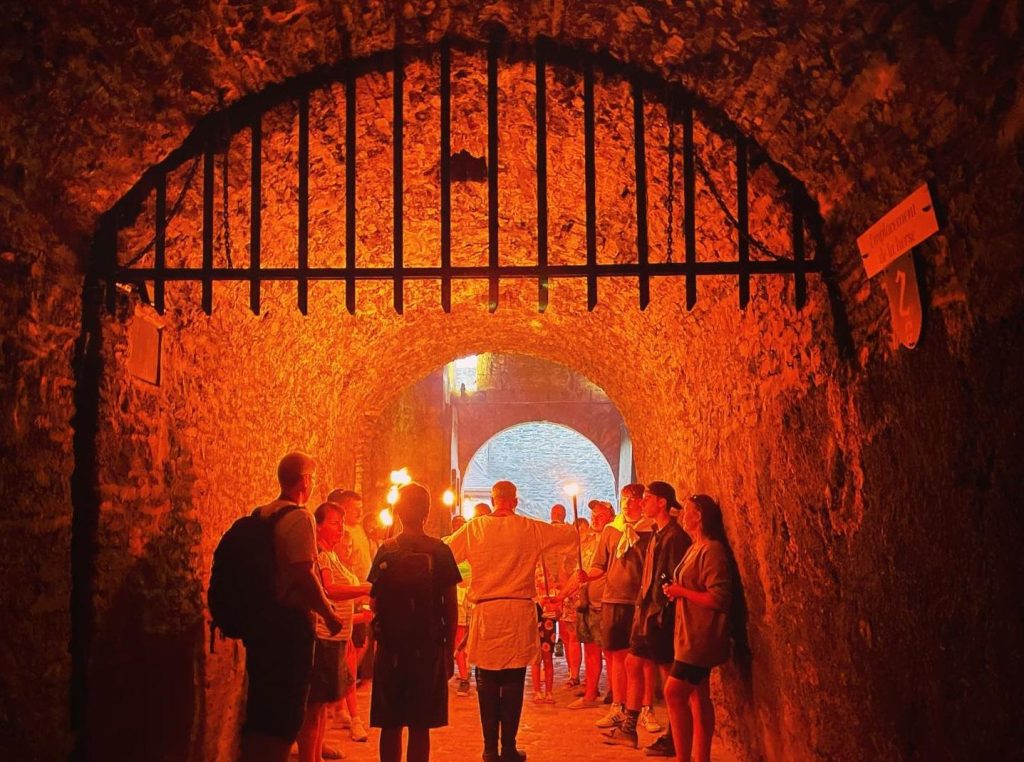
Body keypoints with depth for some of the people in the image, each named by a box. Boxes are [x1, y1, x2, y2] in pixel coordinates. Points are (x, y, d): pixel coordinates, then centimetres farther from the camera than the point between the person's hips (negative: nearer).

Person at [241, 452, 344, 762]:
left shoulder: (260, 515, 9)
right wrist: (329, 614, -10)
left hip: (260, 618, 8)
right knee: (286, 711, 1)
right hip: (290, 620, -8)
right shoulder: (299, 517, -15)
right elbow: (304, 574, -22)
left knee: (260, 702, 17)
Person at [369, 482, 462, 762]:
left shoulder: (385, 551, -1)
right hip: (429, 647, -1)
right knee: (420, 727, 4)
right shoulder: (439, 551, -4)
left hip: (390, 648, 1)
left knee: (390, 725, 8)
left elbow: (374, 603, 0)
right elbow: (450, 605, -1)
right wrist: (450, 649, 6)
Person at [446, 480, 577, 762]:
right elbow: (570, 535, 9)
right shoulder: (531, 528, -1)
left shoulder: (473, 529, 0)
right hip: (519, 612, -1)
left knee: (487, 683, 9)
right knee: (513, 683, 6)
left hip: (485, 612, 1)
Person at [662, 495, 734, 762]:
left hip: (701, 637, -10)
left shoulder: (712, 550, -17)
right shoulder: (695, 549, 13)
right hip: (691, 636, 10)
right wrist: (676, 591, 5)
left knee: (674, 692, -12)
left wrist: (681, 591, -17)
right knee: (698, 698, 11)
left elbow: (719, 598, -24)